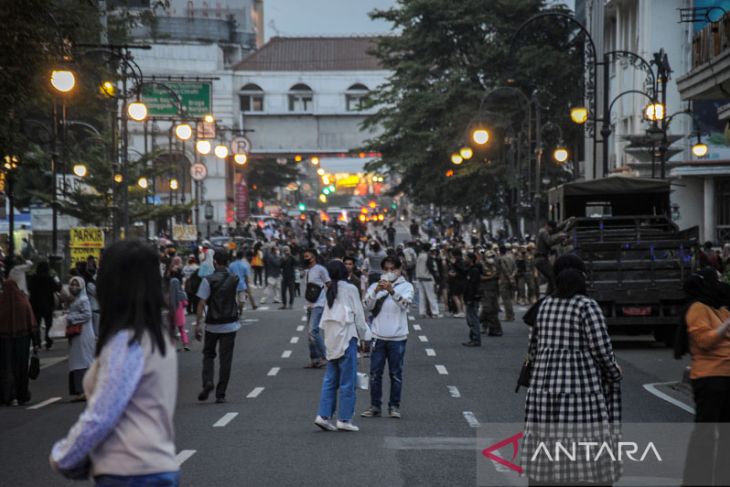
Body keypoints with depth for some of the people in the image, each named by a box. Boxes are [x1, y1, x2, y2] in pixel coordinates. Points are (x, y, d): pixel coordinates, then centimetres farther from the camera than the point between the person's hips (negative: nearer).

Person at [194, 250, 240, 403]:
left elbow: (202, 303, -14)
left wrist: (198, 324, -12)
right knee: (225, 359, 4)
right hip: (230, 324, 2)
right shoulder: (234, 279, 1)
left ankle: (208, 382, -7)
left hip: (212, 324, -2)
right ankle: (220, 394, 3)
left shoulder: (208, 280, -11)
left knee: (208, 354, 15)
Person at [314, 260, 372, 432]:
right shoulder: (350, 289, -8)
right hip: (346, 338, -7)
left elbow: (325, 317, 11)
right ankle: (344, 419, 0)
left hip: (331, 339, 7)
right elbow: (358, 315, -5)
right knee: (347, 381, -1)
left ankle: (324, 415, 4)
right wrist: (365, 338, 2)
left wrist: (326, 334, 16)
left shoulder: (331, 290, 11)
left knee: (330, 380, 10)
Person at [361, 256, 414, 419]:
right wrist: (376, 291, -25)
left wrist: (392, 291, -34)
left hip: (397, 337, -2)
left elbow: (405, 303, -17)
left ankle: (394, 406, 12)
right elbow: (368, 306, -7)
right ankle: (375, 406, 11)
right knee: (375, 373, 3)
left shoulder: (406, 286, 2)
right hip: (378, 336, 2)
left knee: (396, 374, 4)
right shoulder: (375, 286, 7)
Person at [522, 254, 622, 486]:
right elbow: (601, 347, -11)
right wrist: (614, 372, 7)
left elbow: (533, 347, 15)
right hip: (580, 385, -6)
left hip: (543, 385, 6)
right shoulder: (587, 306, -6)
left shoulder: (545, 305, 11)